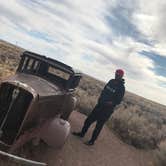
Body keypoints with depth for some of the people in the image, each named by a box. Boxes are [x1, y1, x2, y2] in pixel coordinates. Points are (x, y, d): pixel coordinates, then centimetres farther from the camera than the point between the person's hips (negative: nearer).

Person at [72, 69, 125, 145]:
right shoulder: (111, 81, 5)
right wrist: (100, 97, 0)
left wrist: (110, 103, -25)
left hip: (107, 109, -6)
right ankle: (82, 133, 31)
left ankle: (92, 141, 19)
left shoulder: (121, 88, -11)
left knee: (99, 125, 3)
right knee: (89, 119, 13)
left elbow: (118, 101, -11)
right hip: (99, 105, 6)